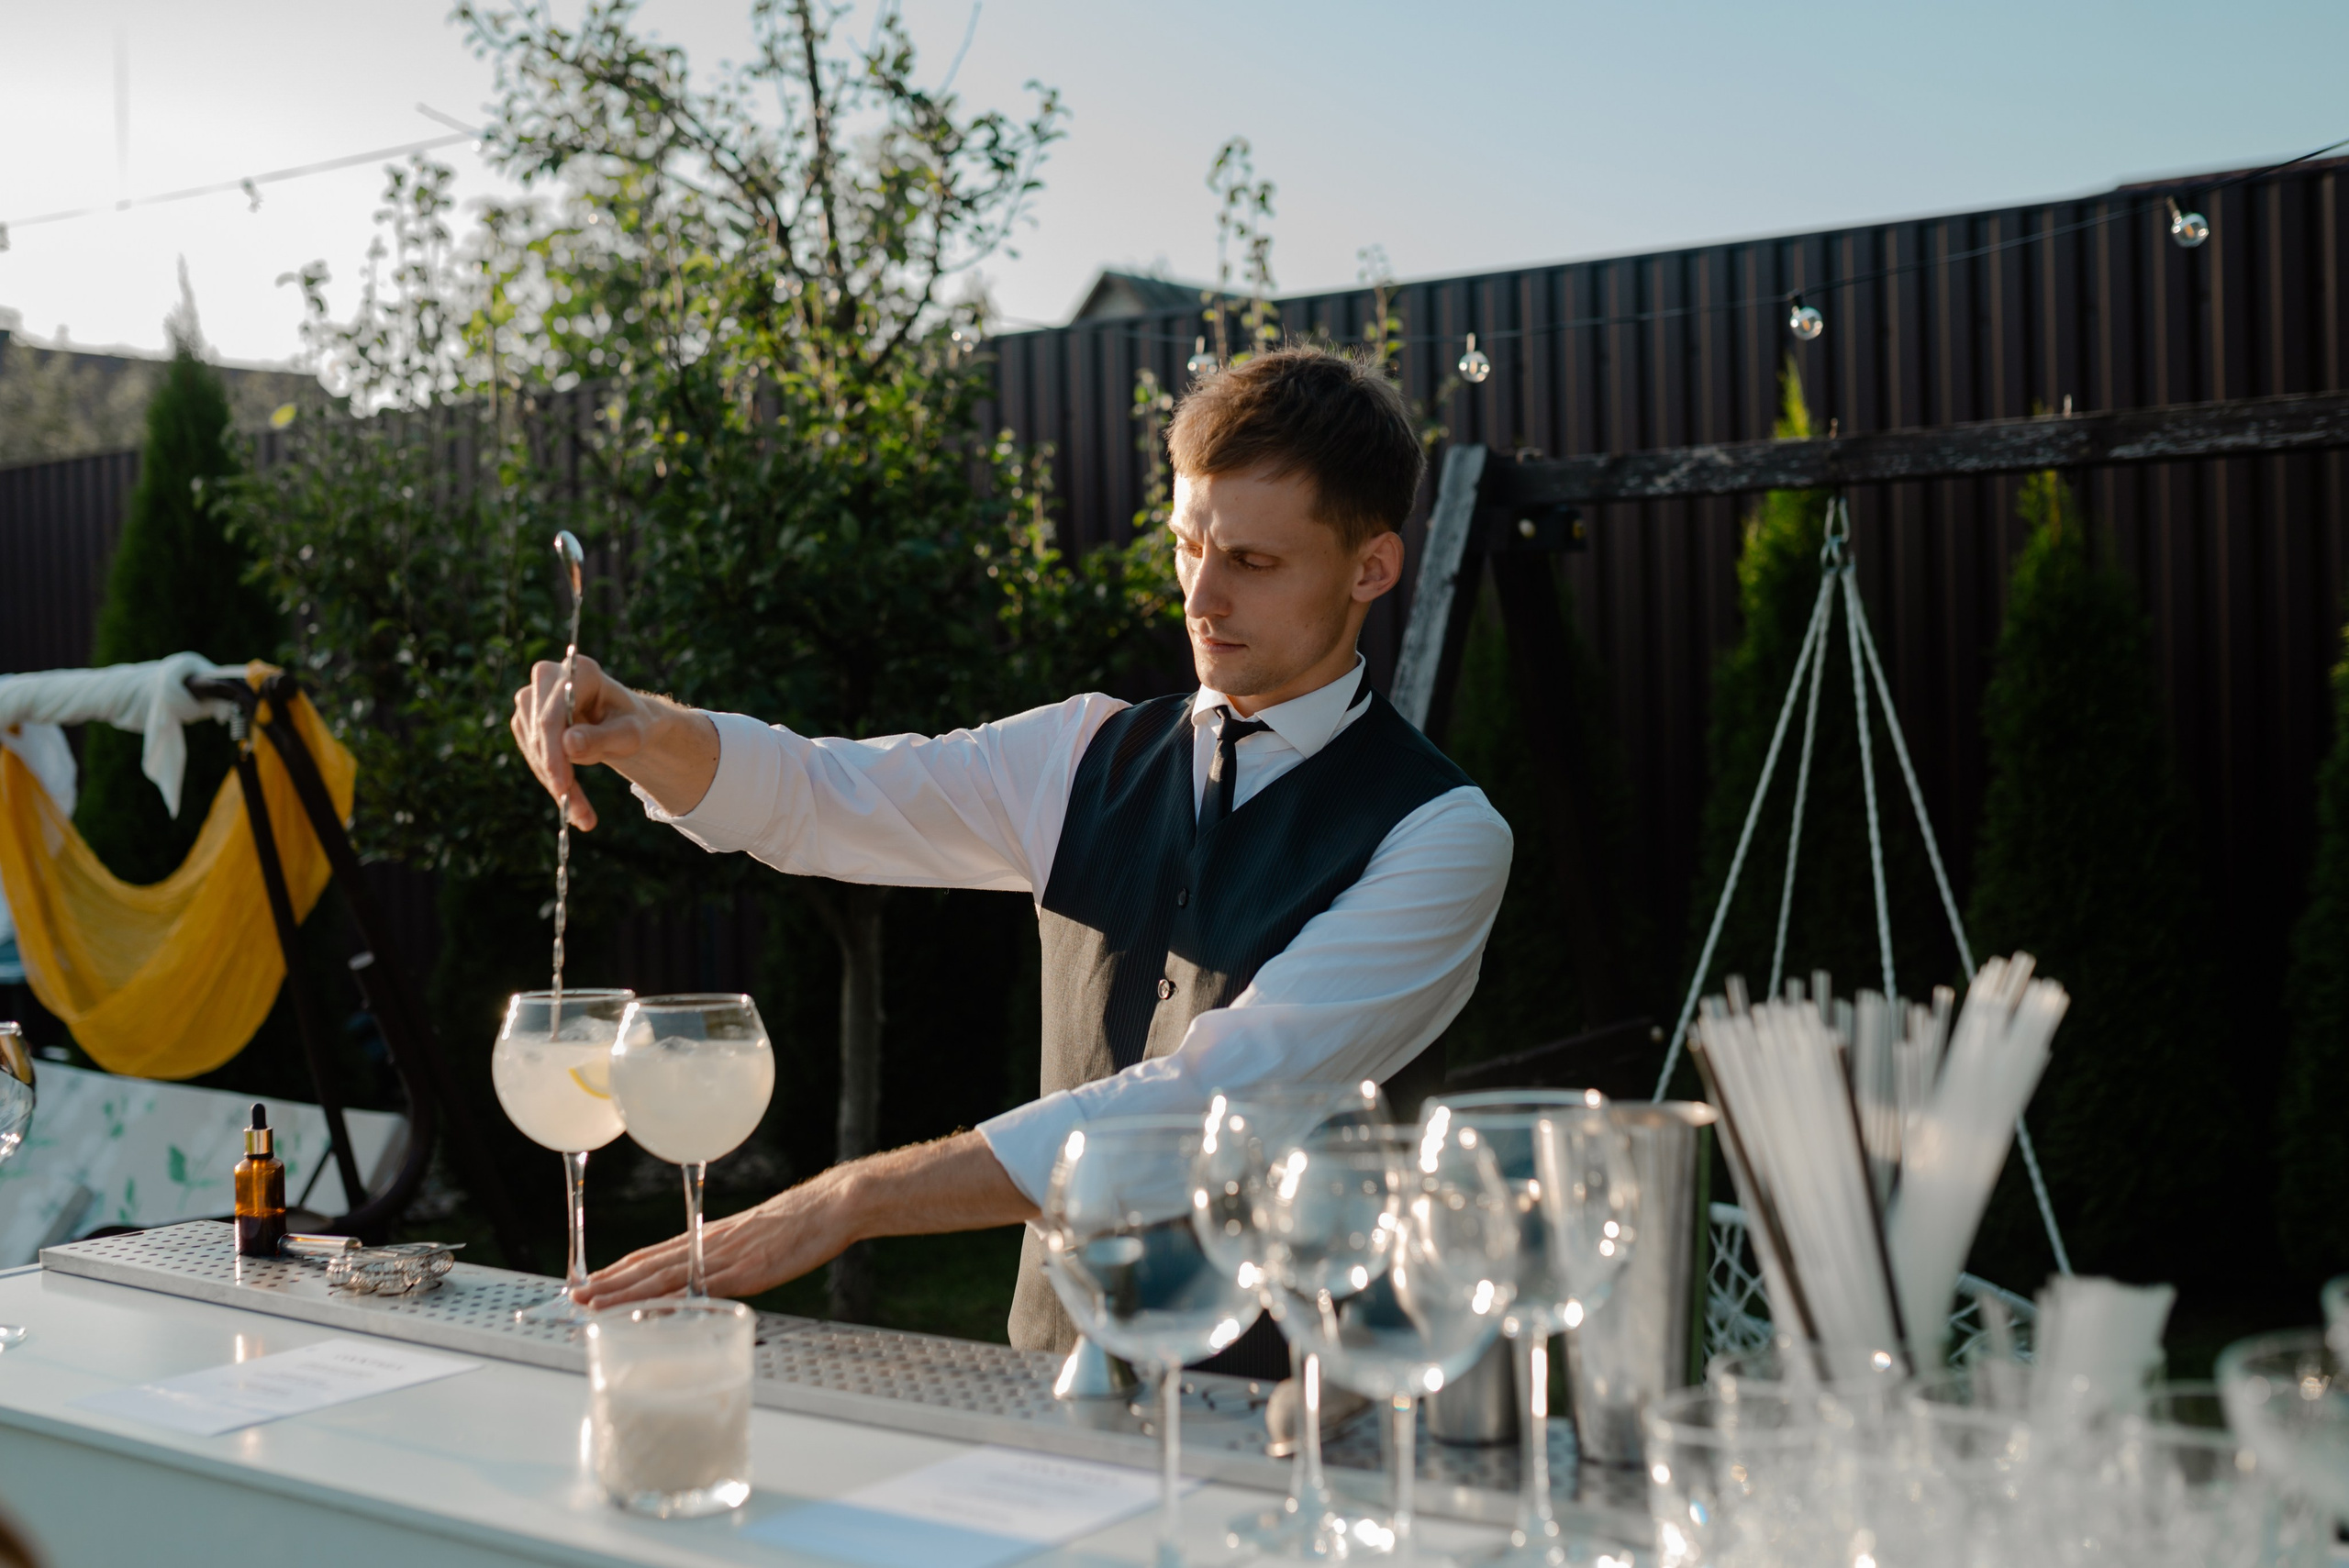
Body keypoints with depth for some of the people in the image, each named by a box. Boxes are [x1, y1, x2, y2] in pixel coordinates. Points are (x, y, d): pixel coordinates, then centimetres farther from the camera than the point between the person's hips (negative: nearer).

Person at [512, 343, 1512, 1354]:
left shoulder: (1442, 838, -11)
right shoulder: (1093, 760, 7)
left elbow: (1211, 1101, -20)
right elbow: (817, 801, 5)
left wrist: (855, 1197, -24)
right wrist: (639, 730, -17)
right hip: (1054, 1371, 4)